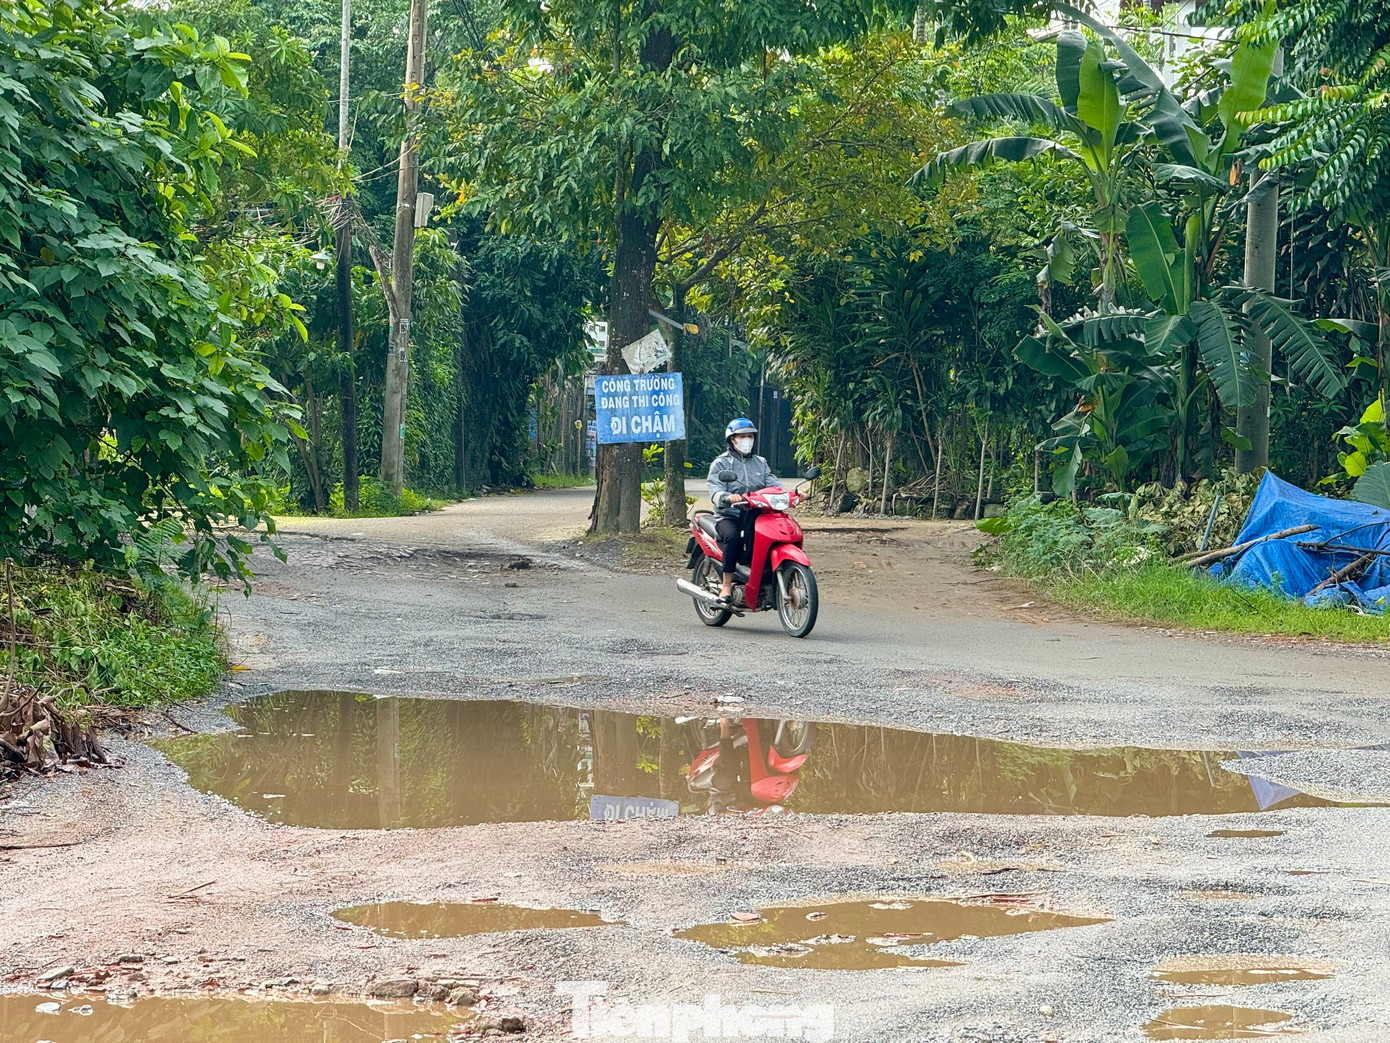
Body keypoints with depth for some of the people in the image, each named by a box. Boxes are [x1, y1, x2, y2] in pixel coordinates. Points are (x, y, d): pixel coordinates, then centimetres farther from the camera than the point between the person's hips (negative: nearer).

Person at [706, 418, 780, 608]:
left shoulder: (760, 463, 23)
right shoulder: (720, 463, 6)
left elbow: (773, 483, 8)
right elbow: (715, 490, -10)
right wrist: (728, 497, -33)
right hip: (730, 516, -4)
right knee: (732, 536, -37)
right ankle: (726, 587, -32)